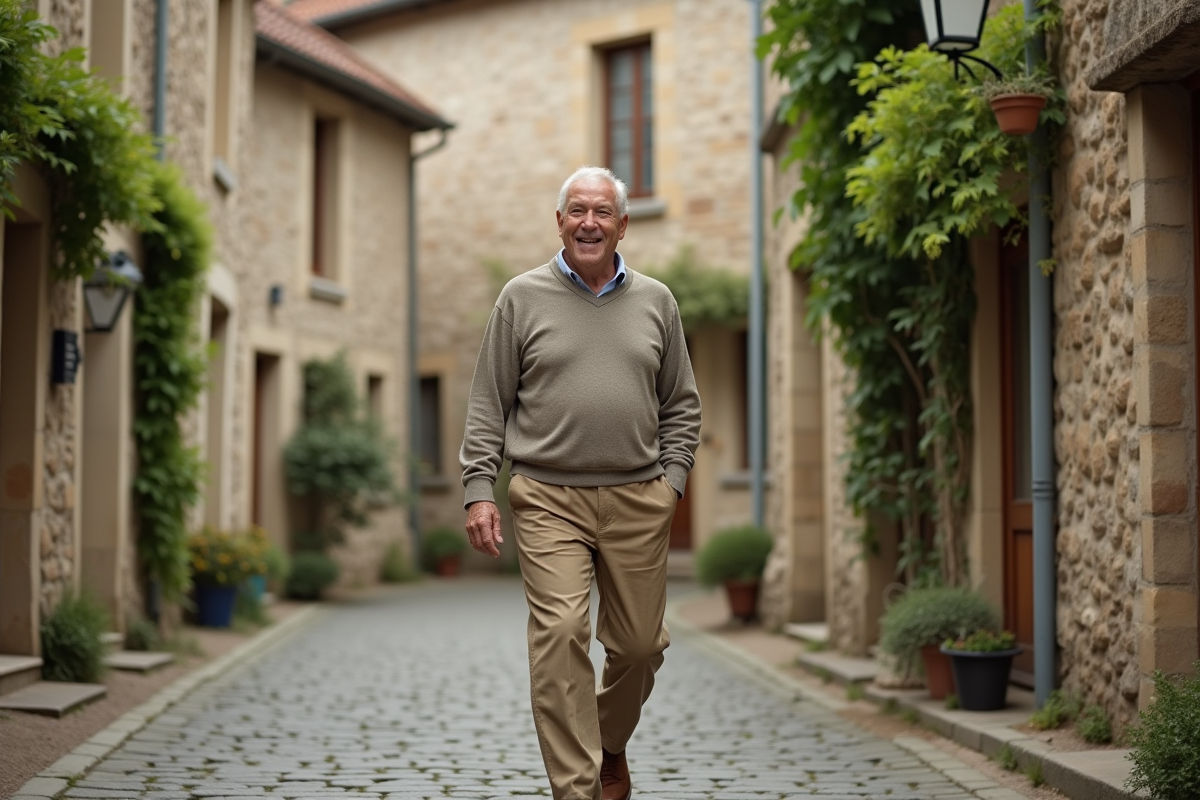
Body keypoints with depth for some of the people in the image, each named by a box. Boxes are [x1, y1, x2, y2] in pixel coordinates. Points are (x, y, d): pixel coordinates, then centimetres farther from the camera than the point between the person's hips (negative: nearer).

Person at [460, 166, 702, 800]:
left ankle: (610, 743, 35)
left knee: (639, 645, 6)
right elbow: (488, 405, 5)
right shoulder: (523, 298, 5)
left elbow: (681, 405, 15)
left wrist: (672, 479, 2)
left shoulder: (655, 302, 12)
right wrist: (478, 490, -3)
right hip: (548, 498, -2)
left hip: (637, 499, 2)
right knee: (560, 635, -14)